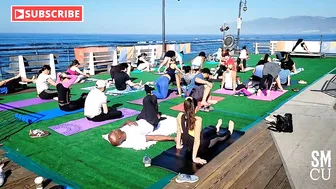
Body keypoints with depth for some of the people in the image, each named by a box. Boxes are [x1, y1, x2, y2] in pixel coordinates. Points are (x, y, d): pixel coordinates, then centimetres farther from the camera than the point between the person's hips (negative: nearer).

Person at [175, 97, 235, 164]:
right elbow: (197, 140, -32)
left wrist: (178, 144, 10)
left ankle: (216, 129, 69)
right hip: (199, 148, -5)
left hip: (186, 145, 5)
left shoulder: (180, 116, -19)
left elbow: (179, 131, -4)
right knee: (218, 136, 26)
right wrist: (194, 158, -24)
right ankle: (229, 132, 59)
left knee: (207, 130, 33)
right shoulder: (197, 120, -35)